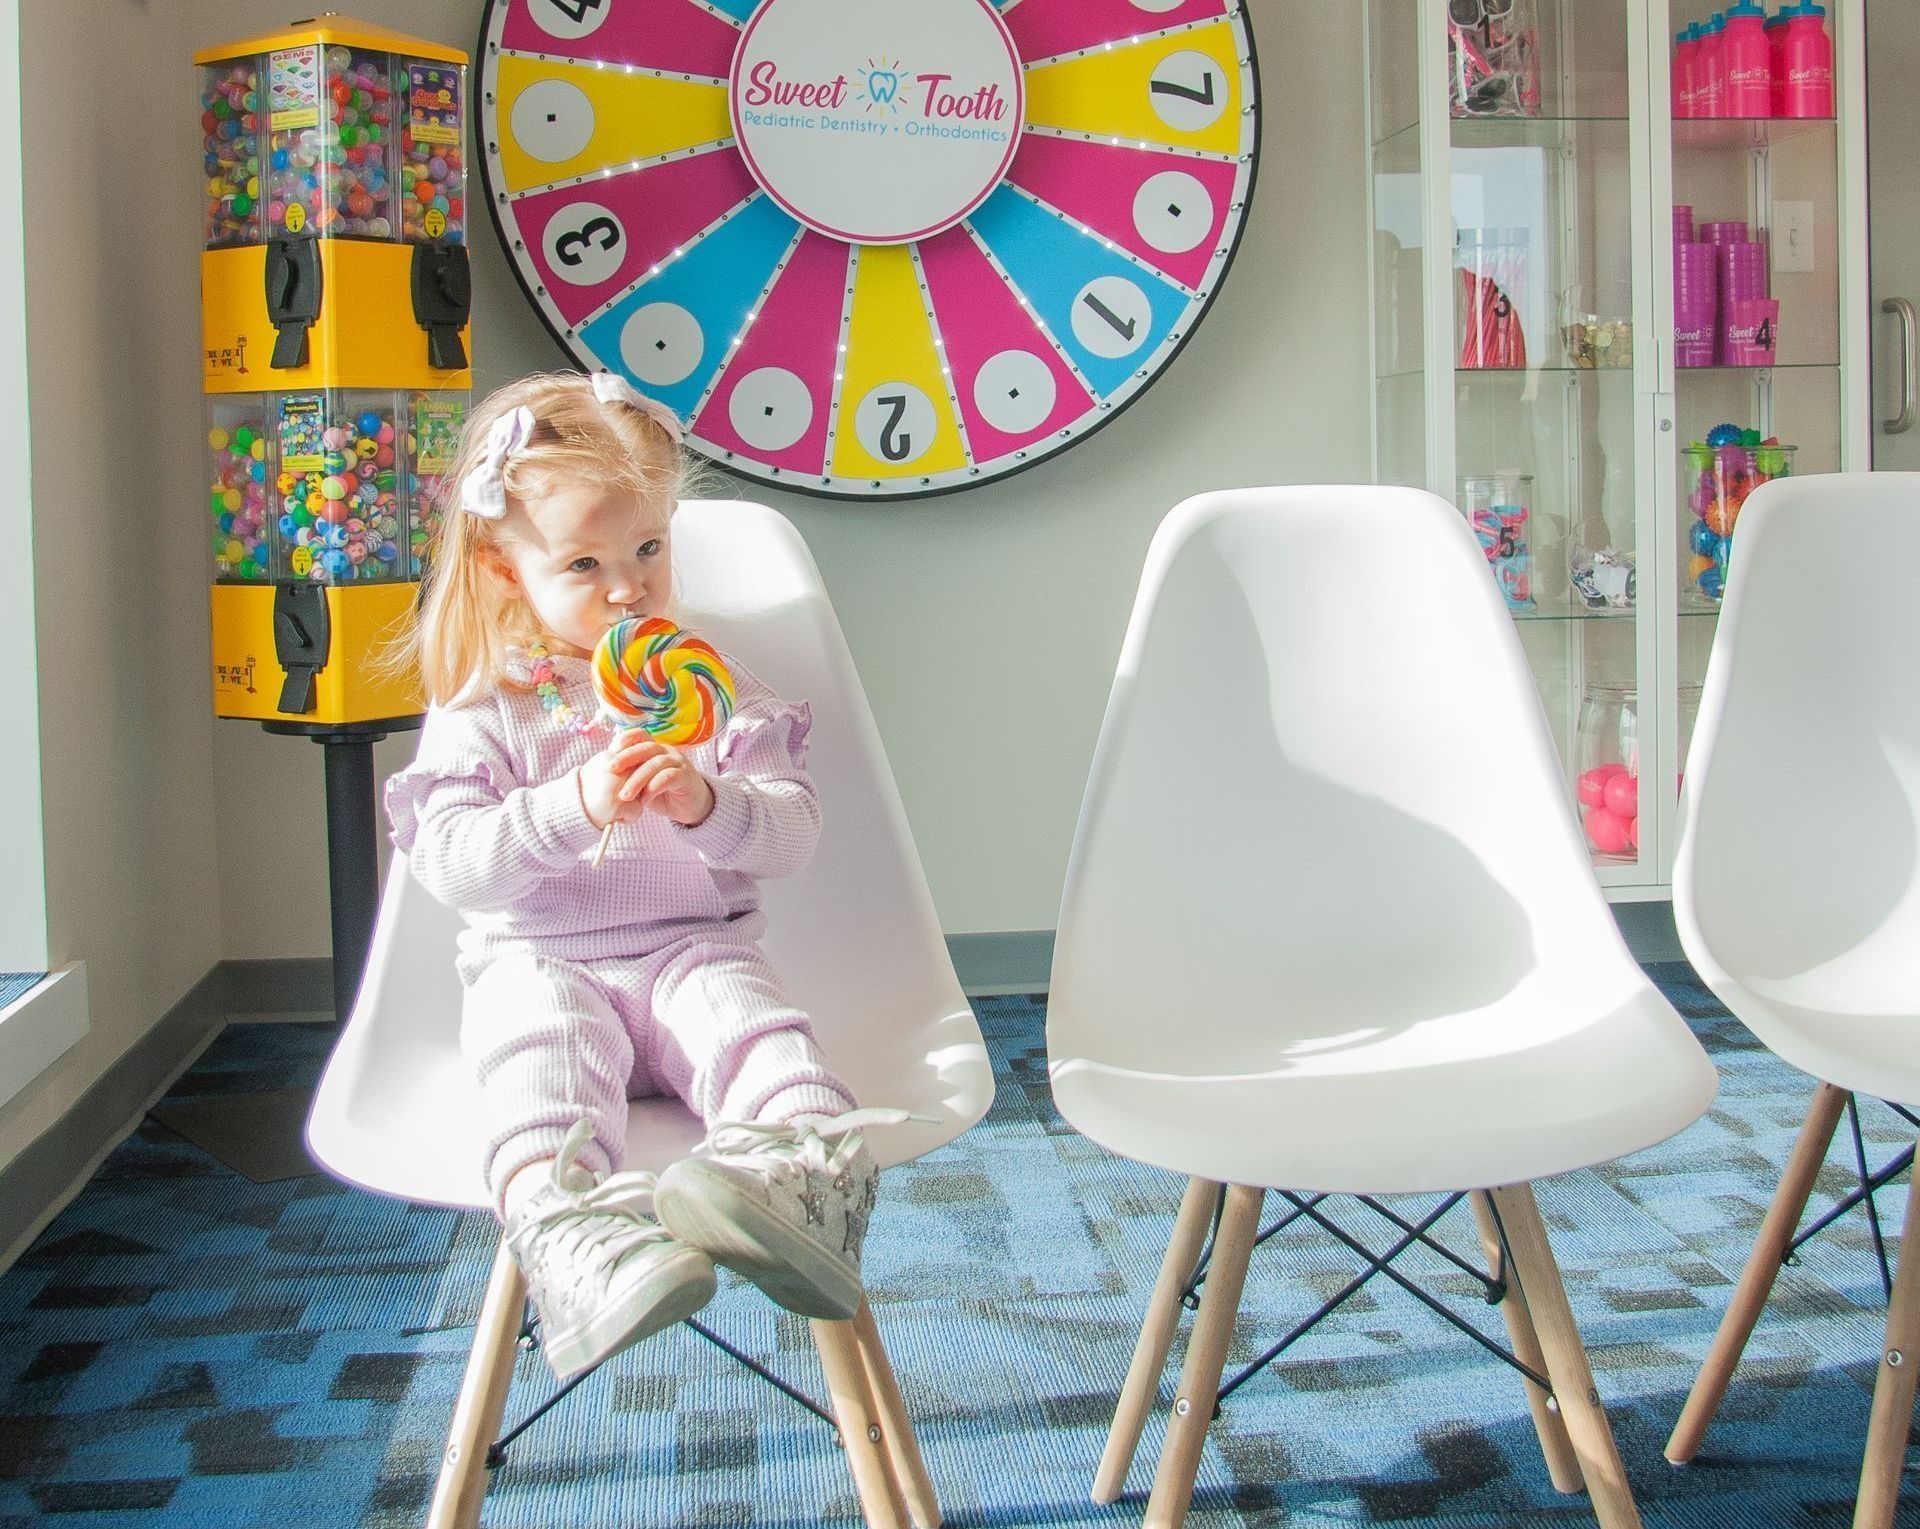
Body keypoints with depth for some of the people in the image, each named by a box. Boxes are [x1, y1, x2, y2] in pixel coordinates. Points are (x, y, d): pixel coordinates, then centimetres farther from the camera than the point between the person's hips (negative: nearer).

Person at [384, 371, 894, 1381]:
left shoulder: (710, 688, 10)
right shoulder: (480, 709, 5)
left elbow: (791, 833, 2)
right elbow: (452, 863, -7)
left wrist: (707, 805, -21)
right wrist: (570, 810, -23)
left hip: (694, 948, 2)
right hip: (538, 962, -1)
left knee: (750, 1022, -30)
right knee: (541, 1045, -34)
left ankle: (808, 1165, -57)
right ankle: (566, 1231, -59)